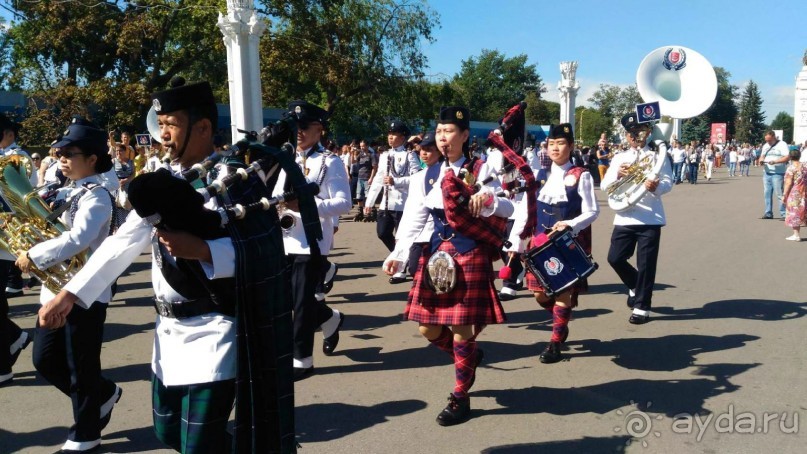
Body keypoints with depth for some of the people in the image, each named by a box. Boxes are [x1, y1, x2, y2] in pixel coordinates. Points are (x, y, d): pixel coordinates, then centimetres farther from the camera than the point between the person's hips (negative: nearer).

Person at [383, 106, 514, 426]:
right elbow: (413, 219, 1)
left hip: (470, 255, -4)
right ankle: (469, 356, 37)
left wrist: (487, 200, -32)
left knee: (461, 327, -2)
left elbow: (508, 208, -9)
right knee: (428, 329, 7)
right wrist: (398, 254, -12)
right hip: (435, 254, 5)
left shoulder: (480, 170, 0)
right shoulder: (426, 176, 10)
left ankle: (460, 398, 15)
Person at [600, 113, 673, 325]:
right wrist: (618, 175, -16)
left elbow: (668, 183, -8)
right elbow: (605, 185, 4)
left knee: (646, 264, -1)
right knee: (615, 258, 3)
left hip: (650, 218, -3)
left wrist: (655, 187, -30)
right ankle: (635, 287, 31)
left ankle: (642, 307, 11)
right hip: (624, 218, 3)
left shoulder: (658, 156, 3)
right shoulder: (619, 158, 12)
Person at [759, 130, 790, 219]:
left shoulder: (782, 144, -5)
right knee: (767, 193, 8)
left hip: (778, 174, -7)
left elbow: (787, 158, -14)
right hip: (766, 173, 7)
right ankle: (768, 213, 15)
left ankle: (784, 214, -3)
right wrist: (761, 160, -2)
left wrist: (775, 161, -24)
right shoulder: (765, 146, 16)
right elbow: (762, 156, 21)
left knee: (779, 194, -7)